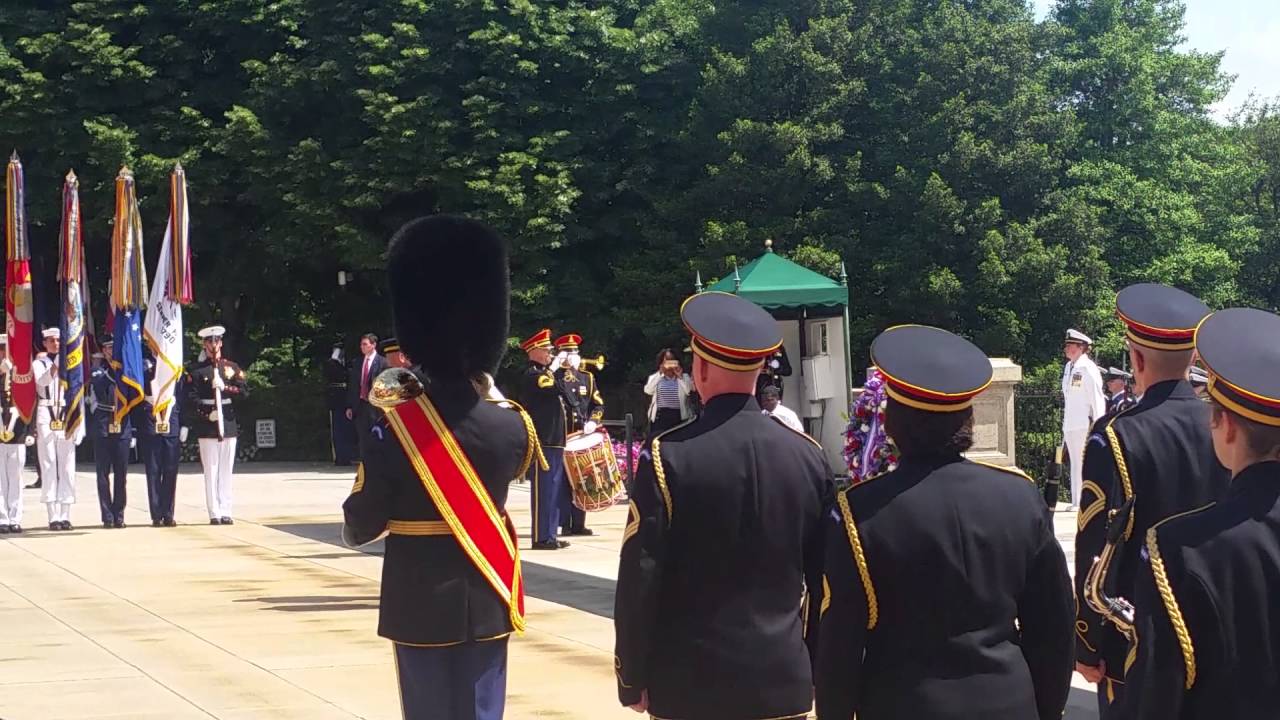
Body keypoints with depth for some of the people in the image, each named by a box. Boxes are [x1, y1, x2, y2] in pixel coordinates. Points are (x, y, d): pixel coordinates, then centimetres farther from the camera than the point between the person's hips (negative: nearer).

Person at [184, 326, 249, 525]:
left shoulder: (232, 368, 11)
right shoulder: (196, 370, 3)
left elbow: (245, 391, 2)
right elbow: (191, 398, -5)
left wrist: (225, 387, -12)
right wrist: (208, 414, -17)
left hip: (229, 424, 3)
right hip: (207, 427, -3)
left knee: (226, 470, 5)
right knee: (211, 470, -2)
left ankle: (226, 512, 8)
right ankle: (214, 513, -1)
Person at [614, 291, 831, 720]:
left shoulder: (669, 458, -11)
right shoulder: (808, 455, 1)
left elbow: (640, 577, -10)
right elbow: (823, 578, 7)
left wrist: (632, 678, 0)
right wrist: (815, 668, 17)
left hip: (691, 684, -3)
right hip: (783, 683, 3)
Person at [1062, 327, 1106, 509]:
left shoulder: (1087, 368, -10)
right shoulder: (1069, 367, 14)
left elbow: (1097, 398, -12)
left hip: (1085, 425, -8)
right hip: (1071, 425, 8)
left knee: (1086, 463, -7)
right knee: (1075, 463, 12)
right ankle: (1076, 502, 18)